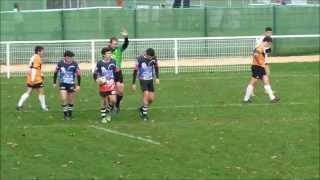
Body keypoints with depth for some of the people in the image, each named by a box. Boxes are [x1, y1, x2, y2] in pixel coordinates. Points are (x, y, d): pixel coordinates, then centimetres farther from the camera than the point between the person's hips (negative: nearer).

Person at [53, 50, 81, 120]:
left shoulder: (75, 64, -10)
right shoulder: (60, 63, -9)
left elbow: (78, 75, -3)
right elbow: (56, 72, 6)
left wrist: (78, 85, -7)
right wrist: (54, 82, 9)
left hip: (71, 84, 1)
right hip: (63, 84, -1)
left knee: (71, 100, 10)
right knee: (63, 99, -14)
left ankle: (70, 113, 28)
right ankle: (65, 114, 1)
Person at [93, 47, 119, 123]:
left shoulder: (113, 62, 1)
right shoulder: (100, 63, -8)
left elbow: (116, 72, 13)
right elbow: (95, 74, -2)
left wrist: (116, 80, 12)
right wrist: (97, 79, -20)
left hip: (112, 85, 2)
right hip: (103, 86, -2)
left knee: (113, 100, -9)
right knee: (104, 101, 5)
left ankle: (108, 112, 17)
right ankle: (103, 117, 18)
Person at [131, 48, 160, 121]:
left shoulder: (154, 58, -9)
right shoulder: (140, 59, -19)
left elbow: (156, 67, 11)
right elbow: (135, 71, -11)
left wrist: (157, 78, 1)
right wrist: (133, 83, -8)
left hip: (150, 80, 4)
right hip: (143, 80, -4)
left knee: (151, 98, 1)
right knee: (146, 94, -21)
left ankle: (142, 109, 29)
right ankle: (144, 114, -11)